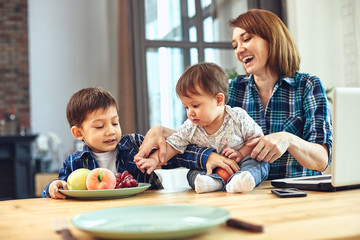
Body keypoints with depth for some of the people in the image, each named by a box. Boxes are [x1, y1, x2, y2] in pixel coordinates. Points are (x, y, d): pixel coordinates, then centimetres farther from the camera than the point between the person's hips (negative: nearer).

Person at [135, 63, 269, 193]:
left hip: (239, 164, -3)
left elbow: (258, 138, -6)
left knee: (259, 163, -27)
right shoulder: (190, 128, -6)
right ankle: (214, 181, -45)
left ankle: (239, 179, -53)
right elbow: (172, 146, -6)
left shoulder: (238, 117, -14)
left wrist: (241, 153, -20)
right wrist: (154, 160, -23)